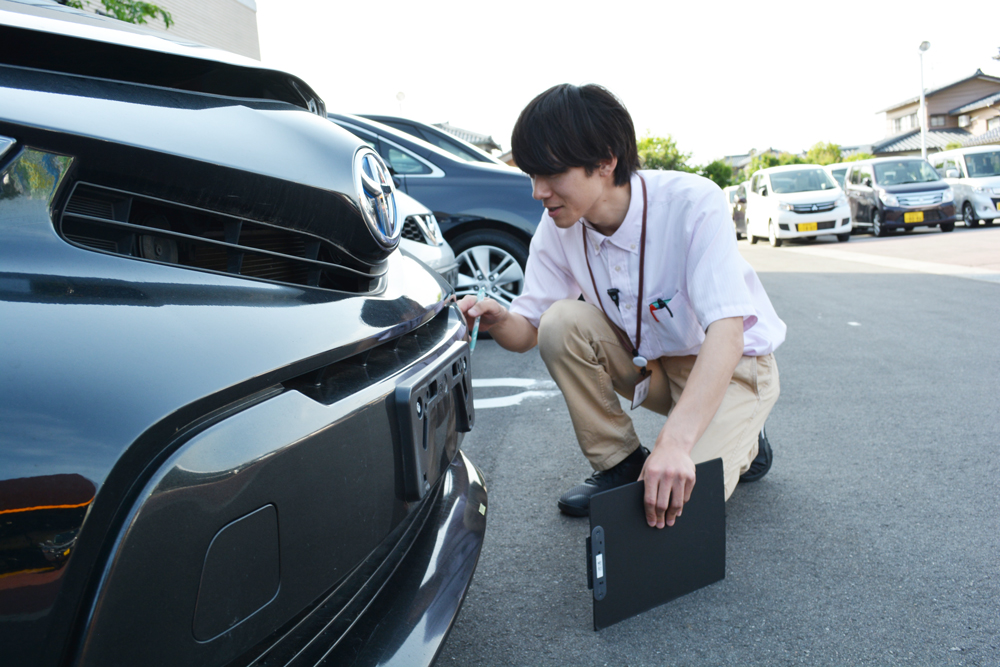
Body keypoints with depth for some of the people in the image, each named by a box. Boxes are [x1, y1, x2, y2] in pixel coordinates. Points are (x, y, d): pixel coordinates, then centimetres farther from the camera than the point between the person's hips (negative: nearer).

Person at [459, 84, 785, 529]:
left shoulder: (692, 203, -29)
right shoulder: (558, 227, -13)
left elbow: (727, 332, -37)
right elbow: (529, 329, -7)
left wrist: (675, 440, -50)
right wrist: (498, 322, -32)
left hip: (732, 364, -5)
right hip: (649, 362, 5)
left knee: (678, 498, -26)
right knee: (562, 323, -22)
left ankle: (740, 445, 10)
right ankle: (619, 463, -3)